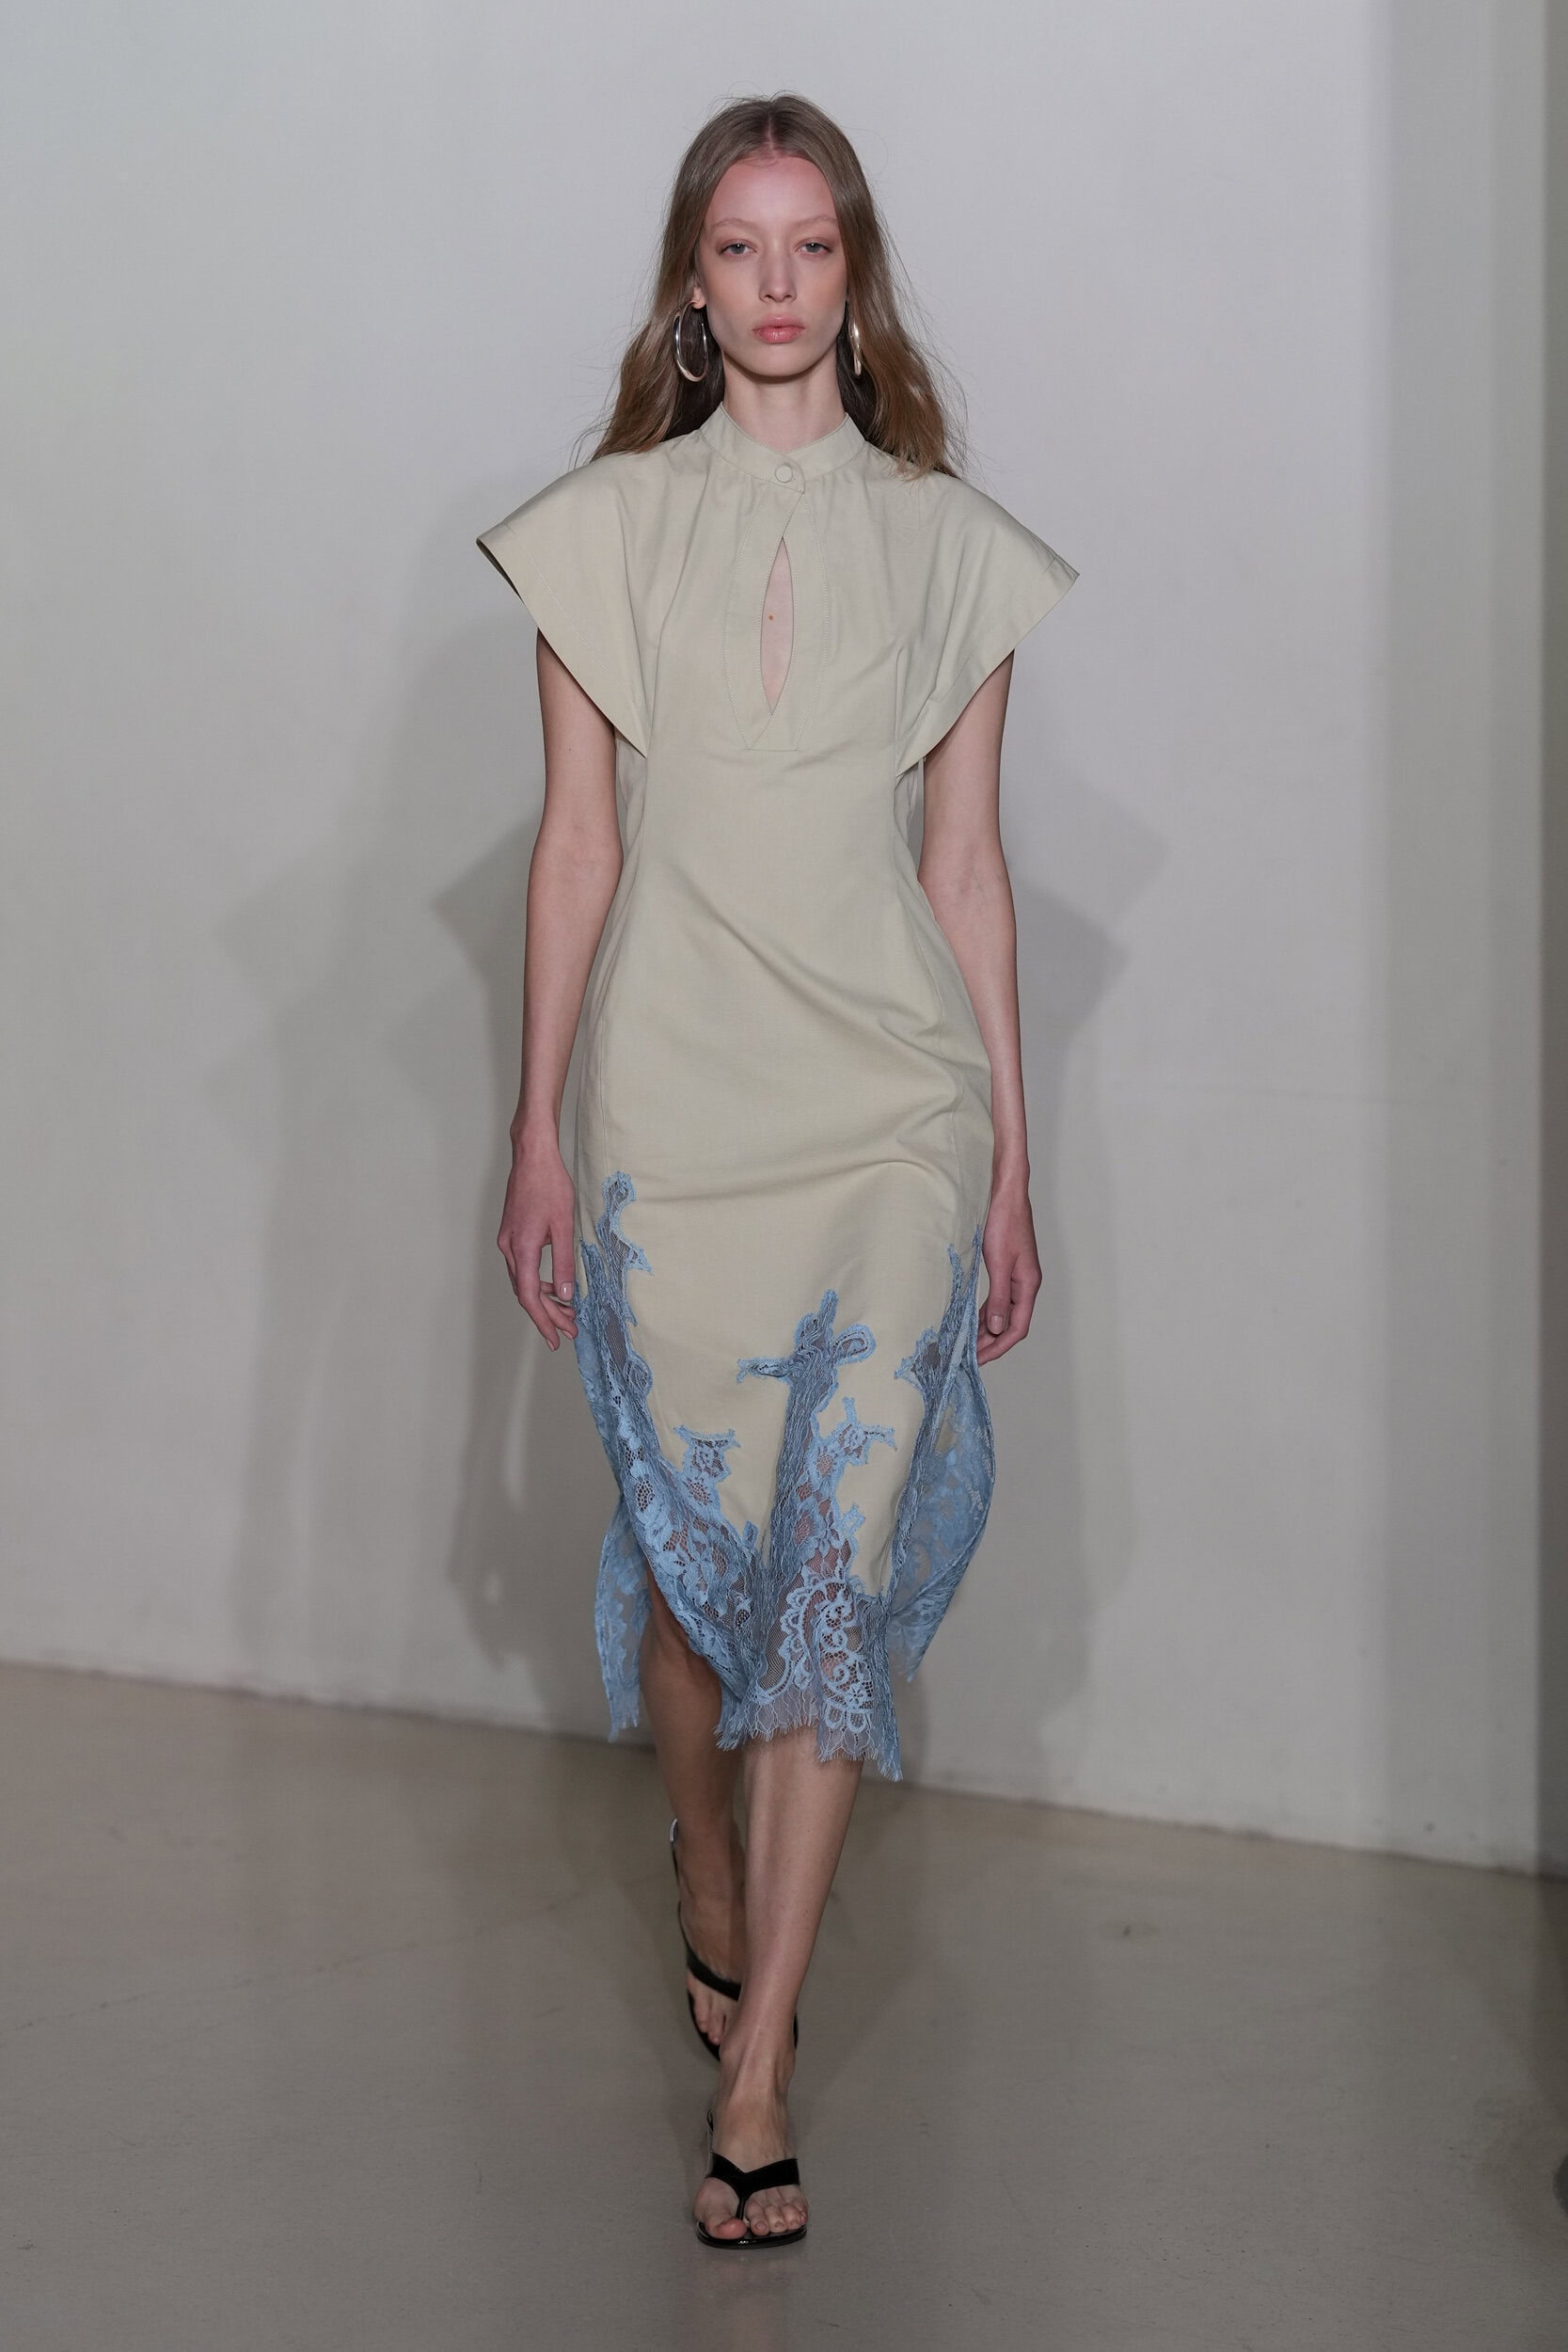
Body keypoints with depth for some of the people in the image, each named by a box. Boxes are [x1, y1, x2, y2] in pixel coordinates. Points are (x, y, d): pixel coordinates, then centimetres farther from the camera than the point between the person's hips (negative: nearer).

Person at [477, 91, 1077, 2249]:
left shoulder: (948, 546, 6)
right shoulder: (607, 532, 4)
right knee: (689, 1538, 7)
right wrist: (538, 1137, 3)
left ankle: (756, 2069, -5)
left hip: (891, 1112, 0)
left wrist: (1012, 1164, 6)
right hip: (672, 1105, 0)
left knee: (841, 1550, -7)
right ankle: (716, 1905, 33)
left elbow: (965, 866, 7)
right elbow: (576, 845, 5)